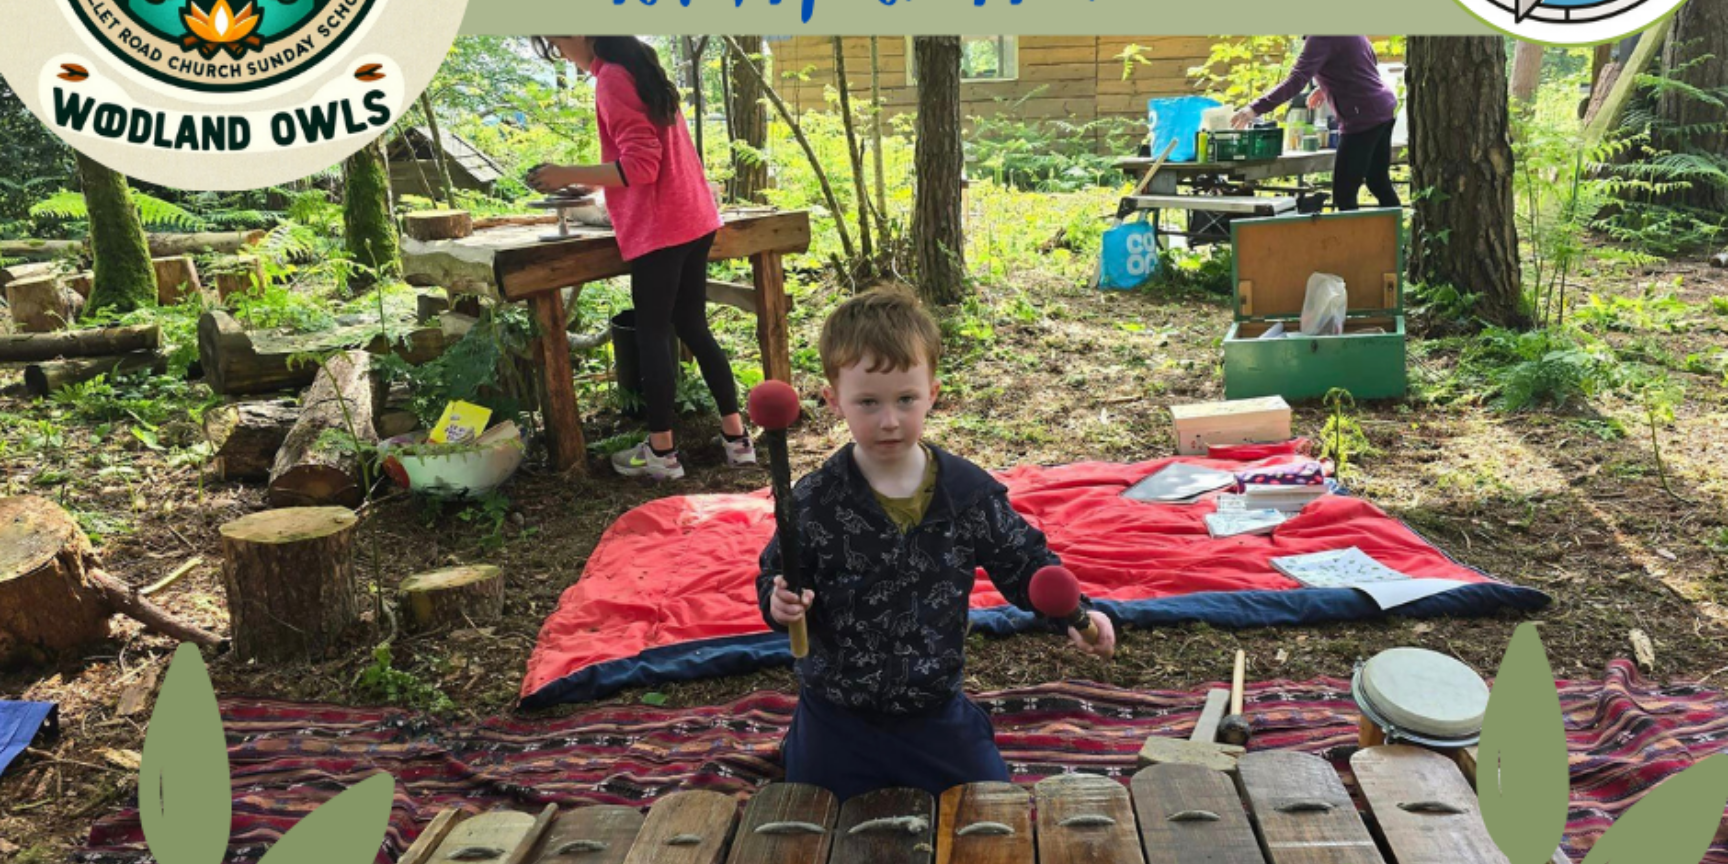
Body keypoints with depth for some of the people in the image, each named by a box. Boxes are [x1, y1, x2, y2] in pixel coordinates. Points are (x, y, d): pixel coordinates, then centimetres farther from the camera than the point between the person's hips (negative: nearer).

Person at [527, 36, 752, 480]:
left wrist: (570, 174, -12)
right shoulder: (639, 67, 15)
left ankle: (661, 452, 8)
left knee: (652, 335, 1)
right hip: (693, 219, 9)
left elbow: (639, 166, -19)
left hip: (659, 229, -9)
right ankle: (736, 436, 16)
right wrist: (586, 180, 20)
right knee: (693, 327, 14)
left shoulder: (612, 79, -14)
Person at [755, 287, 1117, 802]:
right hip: (836, 717, -1)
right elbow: (775, 577, -7)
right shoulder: (814, 503, -16)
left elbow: (1023, 565, -3)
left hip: (935, 711, 2)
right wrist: (781, 604, -29)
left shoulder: (970, 494, -11)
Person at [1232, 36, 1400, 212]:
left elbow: (1296, 82, -24)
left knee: (1343, 194, -5)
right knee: (1379, 184, 18)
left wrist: (1255, 109, -27)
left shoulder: (1320, 38, -17)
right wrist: (1328, 88, 14)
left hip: (1364, 117, -9)